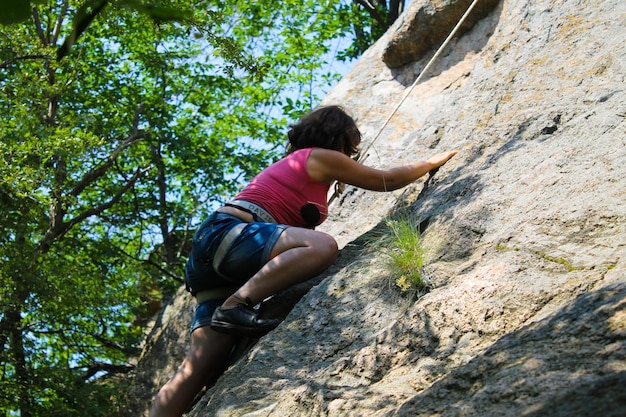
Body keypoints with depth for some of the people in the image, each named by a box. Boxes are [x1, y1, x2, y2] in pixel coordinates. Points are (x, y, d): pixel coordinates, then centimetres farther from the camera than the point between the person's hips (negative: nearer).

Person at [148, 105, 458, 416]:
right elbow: (387, 180, 14)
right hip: (227, 232, -9)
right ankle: (234, 307, -32)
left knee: (204, 363, -6)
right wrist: (435, 161, 30)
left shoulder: (294, 163, 32)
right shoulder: (320, 157, 6)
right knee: (322, 246, -28)